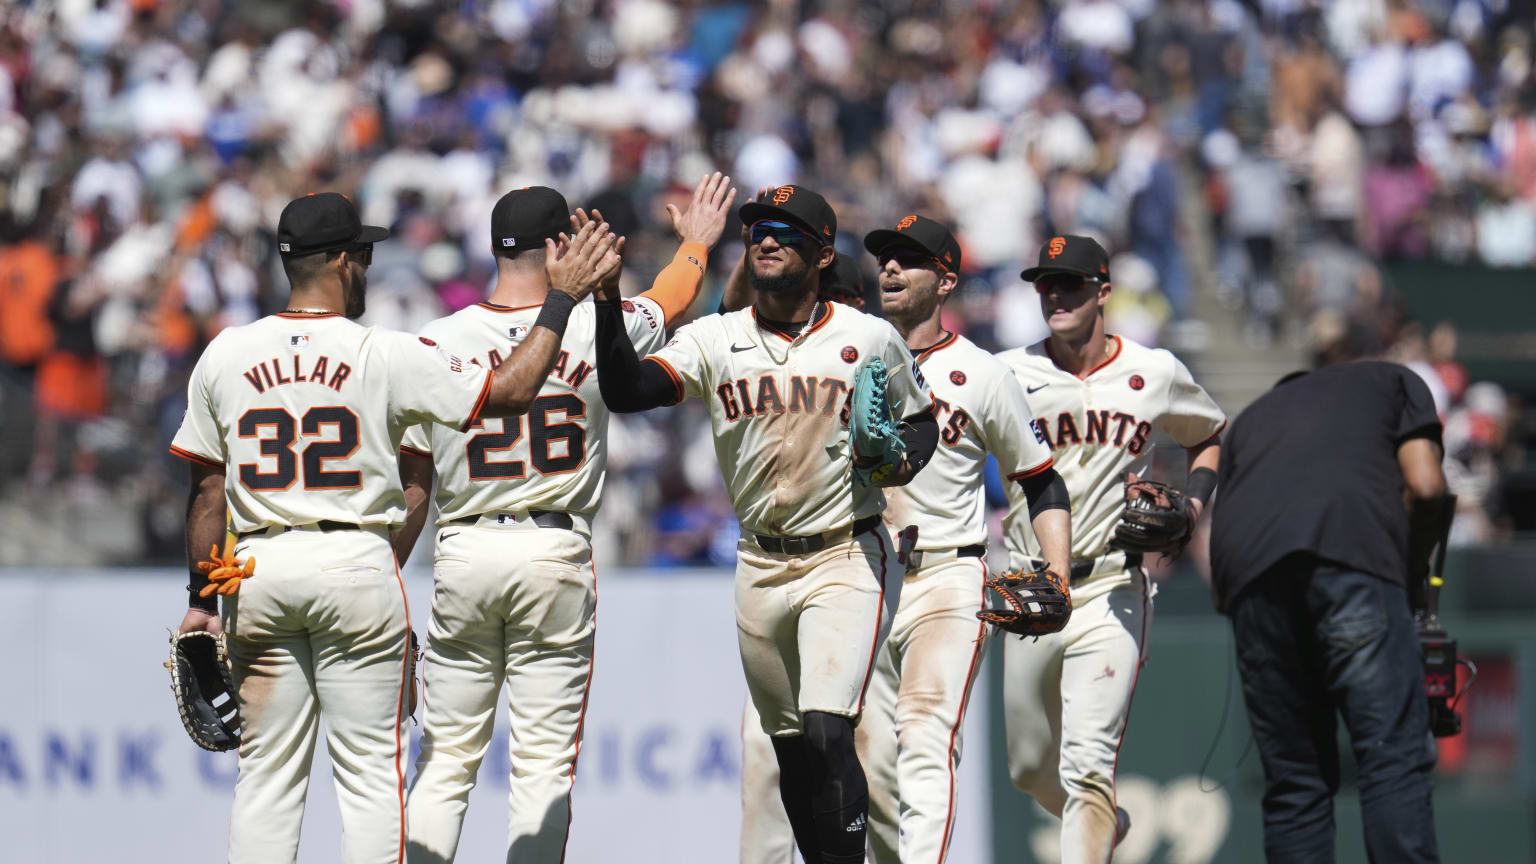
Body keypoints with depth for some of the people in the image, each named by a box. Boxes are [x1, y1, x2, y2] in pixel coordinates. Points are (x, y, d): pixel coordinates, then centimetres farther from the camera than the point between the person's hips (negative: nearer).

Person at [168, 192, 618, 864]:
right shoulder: (386, 356, -7)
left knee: (266, 775, 7)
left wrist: (201, 597, 12)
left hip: (258, 570, 3)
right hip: (356, 565, -3)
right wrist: (562, 299, 6)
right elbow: (510, 391, -3)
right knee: (371, 771, 2)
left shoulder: (225, 355, 4)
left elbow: (207, 487, 6)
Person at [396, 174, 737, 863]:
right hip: (557, 555, -1)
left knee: (446, 757, 6)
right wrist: (697, 240, 40)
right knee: (544, 761, 2)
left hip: (463, 552, 1)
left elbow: (411, 487, 0)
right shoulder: (594, 331, -4)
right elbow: (670, 299, 20)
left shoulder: (437, 342, -3)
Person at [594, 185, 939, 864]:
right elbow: (626, 392, -13)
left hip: (847, 559, -4)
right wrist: (608, 303, -27)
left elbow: (921, 420, 13)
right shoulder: (714, 341, 2)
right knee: (790, 745, 11)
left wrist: (903, 462, -10)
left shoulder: (870, 339, 0)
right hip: (761, 567, 4)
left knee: (827, 733, -19)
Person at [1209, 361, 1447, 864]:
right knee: (1395, 760, -9)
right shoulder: (1395, 382, 31)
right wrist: (1415, 563, 27)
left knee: (1293, 781, 7)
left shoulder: (1251, 416, 39)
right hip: (1352, 551, -4)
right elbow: (1425, 485, 12)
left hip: (1246, 565, 4)